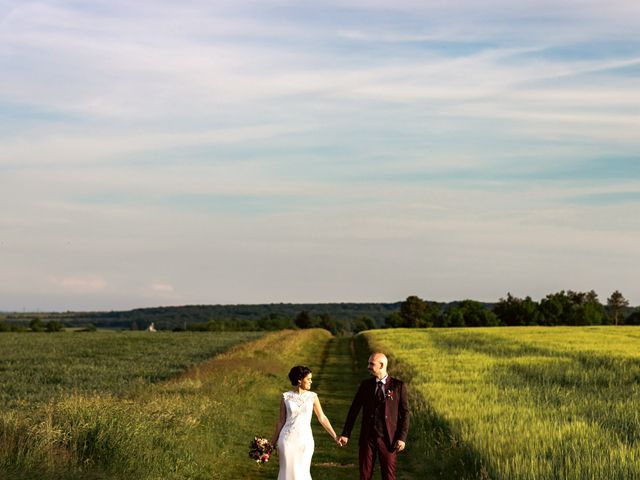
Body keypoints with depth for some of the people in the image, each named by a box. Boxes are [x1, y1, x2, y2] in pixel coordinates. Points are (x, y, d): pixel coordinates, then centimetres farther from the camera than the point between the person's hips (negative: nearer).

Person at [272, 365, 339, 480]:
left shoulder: (312, 396, 2)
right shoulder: (286, 397, -1)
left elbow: (322, 418, 4)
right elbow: (281, 421, 6)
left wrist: (335, 437, 1)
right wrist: (274, 441, 8)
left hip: (305, 440, 1)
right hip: (288, 439, -1)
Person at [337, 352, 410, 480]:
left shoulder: (398, 386, -3)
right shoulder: (365, 385, 5)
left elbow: (405, 413, -3)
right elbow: (354, 410, 6)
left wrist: (402, 437, -11)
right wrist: (345, 434, 1)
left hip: (388, 438, -2)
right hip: (367, 436, 2)